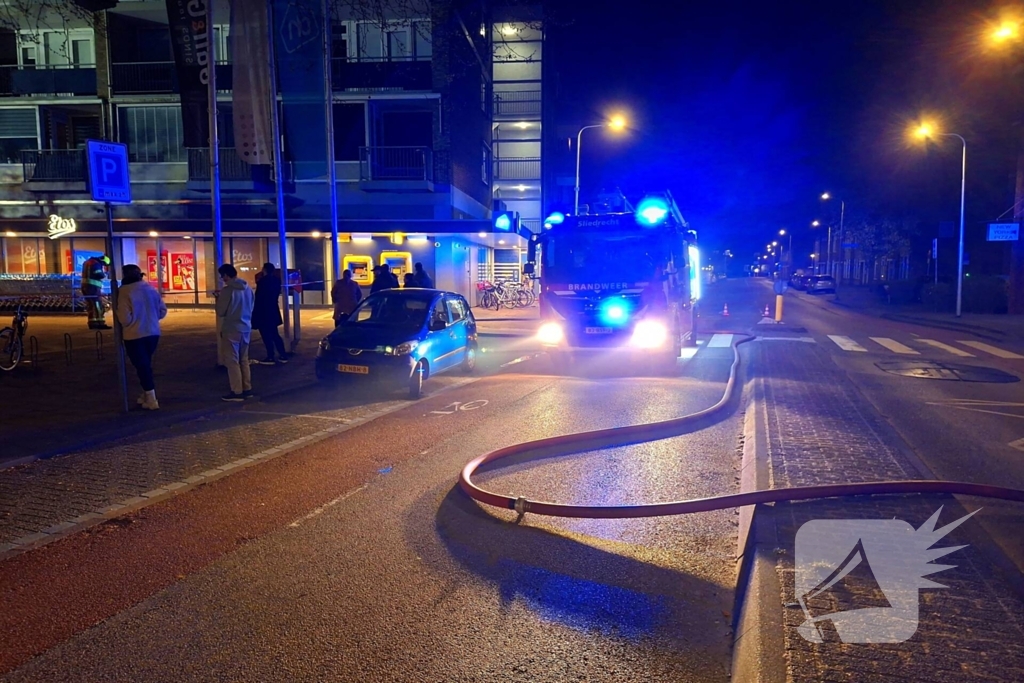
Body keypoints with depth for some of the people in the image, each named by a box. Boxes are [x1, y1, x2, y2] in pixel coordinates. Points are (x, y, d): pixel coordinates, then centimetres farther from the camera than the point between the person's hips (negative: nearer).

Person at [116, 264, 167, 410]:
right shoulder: (151, 289, 4)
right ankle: (146, 395, 28)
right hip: (153, 333, 6)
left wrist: (117, 313, 3)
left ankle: (151, 400, 0)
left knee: (141, 366, 1)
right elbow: (163, 311, 8)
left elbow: (125, 318, -17)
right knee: (146, 364, 20)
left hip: (135, 336, -6)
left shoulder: (124, 291, -13)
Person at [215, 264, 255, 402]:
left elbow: (221, 312, -10)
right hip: (246, 328, 7)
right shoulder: (248, 288, 4)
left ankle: (237, 392, 3)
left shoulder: (227, 290, -16)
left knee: (232, 361, 2)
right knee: (244, 360, 16)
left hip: (231, 330, -7)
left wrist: (218, 300, 5)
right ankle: (247, 389, 20)